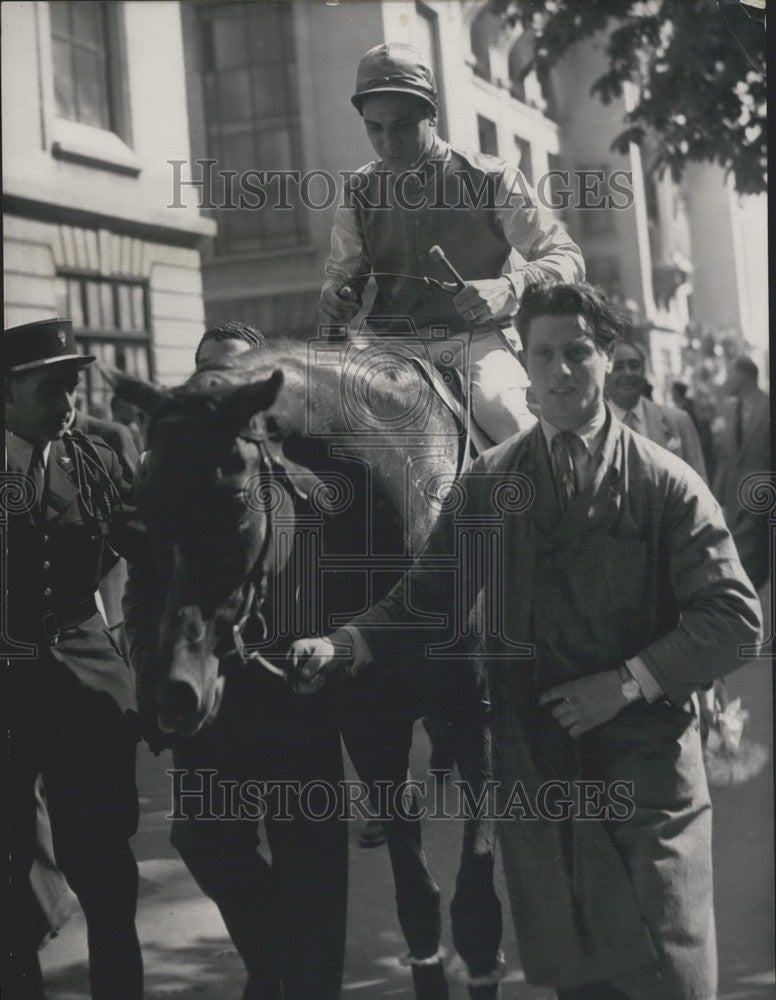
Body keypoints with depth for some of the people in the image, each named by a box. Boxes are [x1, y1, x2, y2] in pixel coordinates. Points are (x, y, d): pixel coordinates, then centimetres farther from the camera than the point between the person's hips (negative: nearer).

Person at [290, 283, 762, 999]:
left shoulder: (665, 483, -2)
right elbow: (430, 598, 6)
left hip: (645, 772, -2)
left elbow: (734, 618, -7)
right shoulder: (489, 481, 6)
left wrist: (629, 681, -16)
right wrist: (345, 646, -10)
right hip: (532, 771, 3)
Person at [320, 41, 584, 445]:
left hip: (478, 339, -4)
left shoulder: (489, 178, -2)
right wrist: (334, 296, -2)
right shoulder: (360, 191, 9)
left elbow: (566, 258, -1)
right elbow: (341, 268, 24)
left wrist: (508, 288, -21)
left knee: (497, 404, -34)